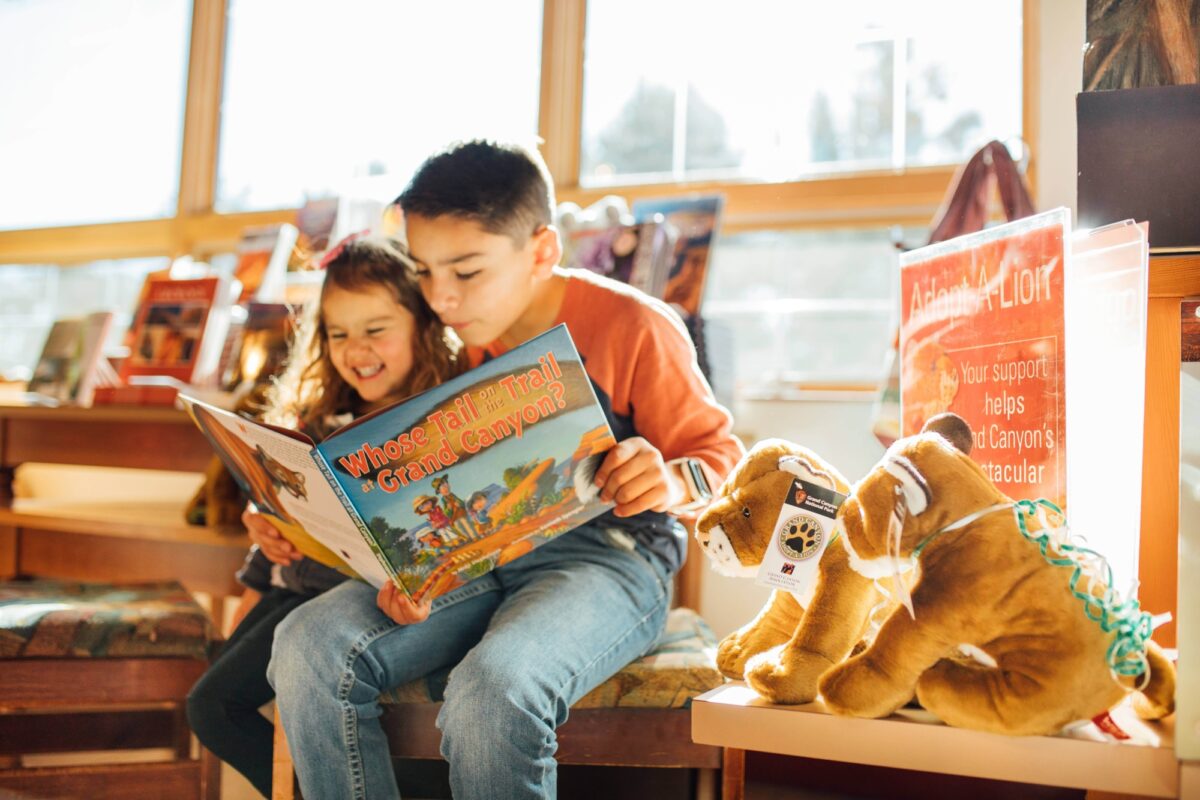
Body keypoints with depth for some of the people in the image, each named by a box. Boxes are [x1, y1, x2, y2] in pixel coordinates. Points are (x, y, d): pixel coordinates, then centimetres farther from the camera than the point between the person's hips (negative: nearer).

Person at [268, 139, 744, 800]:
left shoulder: (632, 326, -8)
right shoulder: (457, 339, 9)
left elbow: (720, 452, -2)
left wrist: (671, 482, -27)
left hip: (608, 552, -5)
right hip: (477, 556, 6)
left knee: (491, 691, -37)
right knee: (310, 644, -19)